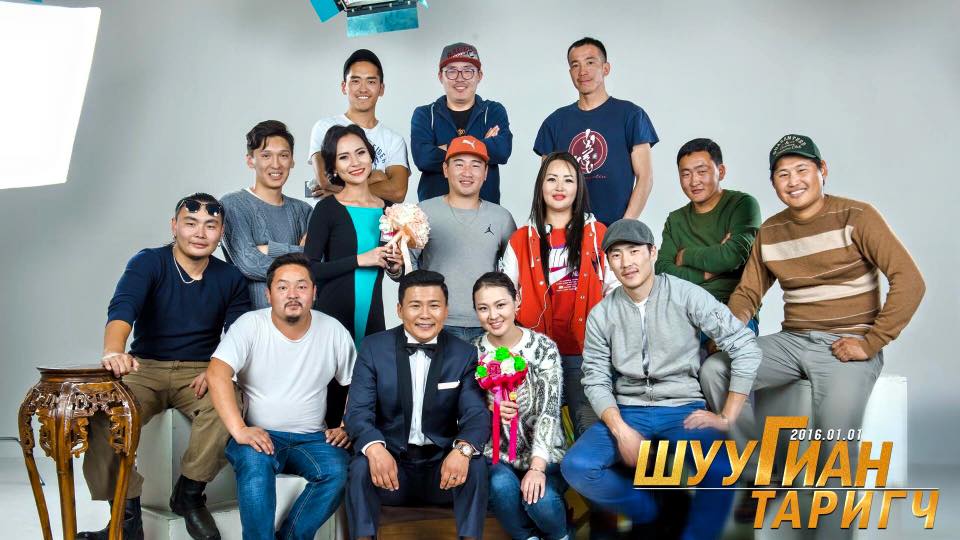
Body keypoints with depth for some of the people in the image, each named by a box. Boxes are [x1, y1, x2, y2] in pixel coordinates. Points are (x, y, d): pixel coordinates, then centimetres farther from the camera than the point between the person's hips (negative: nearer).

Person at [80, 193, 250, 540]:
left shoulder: (230, 278, 5)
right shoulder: (148, 263, -4)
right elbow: (122, 307, -23)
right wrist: (114, 351, -46)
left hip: (199, 372, 1)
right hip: (144, 369, -1)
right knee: (105, 411, -31)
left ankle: (189, 495, -9)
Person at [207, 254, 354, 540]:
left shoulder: (334, 331, 1)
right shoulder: (250, 325, -6)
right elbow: (217, 374, -19)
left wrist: (348, 427, -3)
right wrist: (239, 430, -28)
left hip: (311, 438, 2)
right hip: (259, 435, -2)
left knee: (338, 471, -27)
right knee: (255, 463, -35)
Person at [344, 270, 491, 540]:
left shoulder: (464, 354, -1)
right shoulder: (373, 348, -3)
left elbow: (477, 414, -10)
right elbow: (358, 411, -10)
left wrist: (463, 449, -34)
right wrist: (375, 448, -34)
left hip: (443, 463, 1)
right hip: (389, 460, 0)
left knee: (475, 465, -28)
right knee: (361, 466, -29)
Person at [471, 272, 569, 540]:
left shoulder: (544, 348, -7)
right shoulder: (473, 352, 0)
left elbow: (549, 411, -14)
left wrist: (537, 467, -25)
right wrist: (488, 410, -20)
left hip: (543, 455, -1)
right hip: (497, 454, 1)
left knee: (540, 499, -29)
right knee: (501, 486, -31)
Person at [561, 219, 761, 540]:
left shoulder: (686, 295, -6)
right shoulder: (601, 315, 2)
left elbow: (746, 348, -7)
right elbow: (596, 381, 1)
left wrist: (727, 417, -11)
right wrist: (621, 429, -17)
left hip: (684, 409, -2)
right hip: (627, 412, 3)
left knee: (720, 471, -33)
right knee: (576, 467, -23)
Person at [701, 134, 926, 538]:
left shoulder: (856, 217, -6)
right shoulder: (770, 231, 11)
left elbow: (910, 281, -12)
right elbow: (748, 292, 14)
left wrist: (871, 342, -16)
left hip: (847, 345, -5)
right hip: (792, 340, 5)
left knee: (835, 423, -30)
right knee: (715, 369, -16)